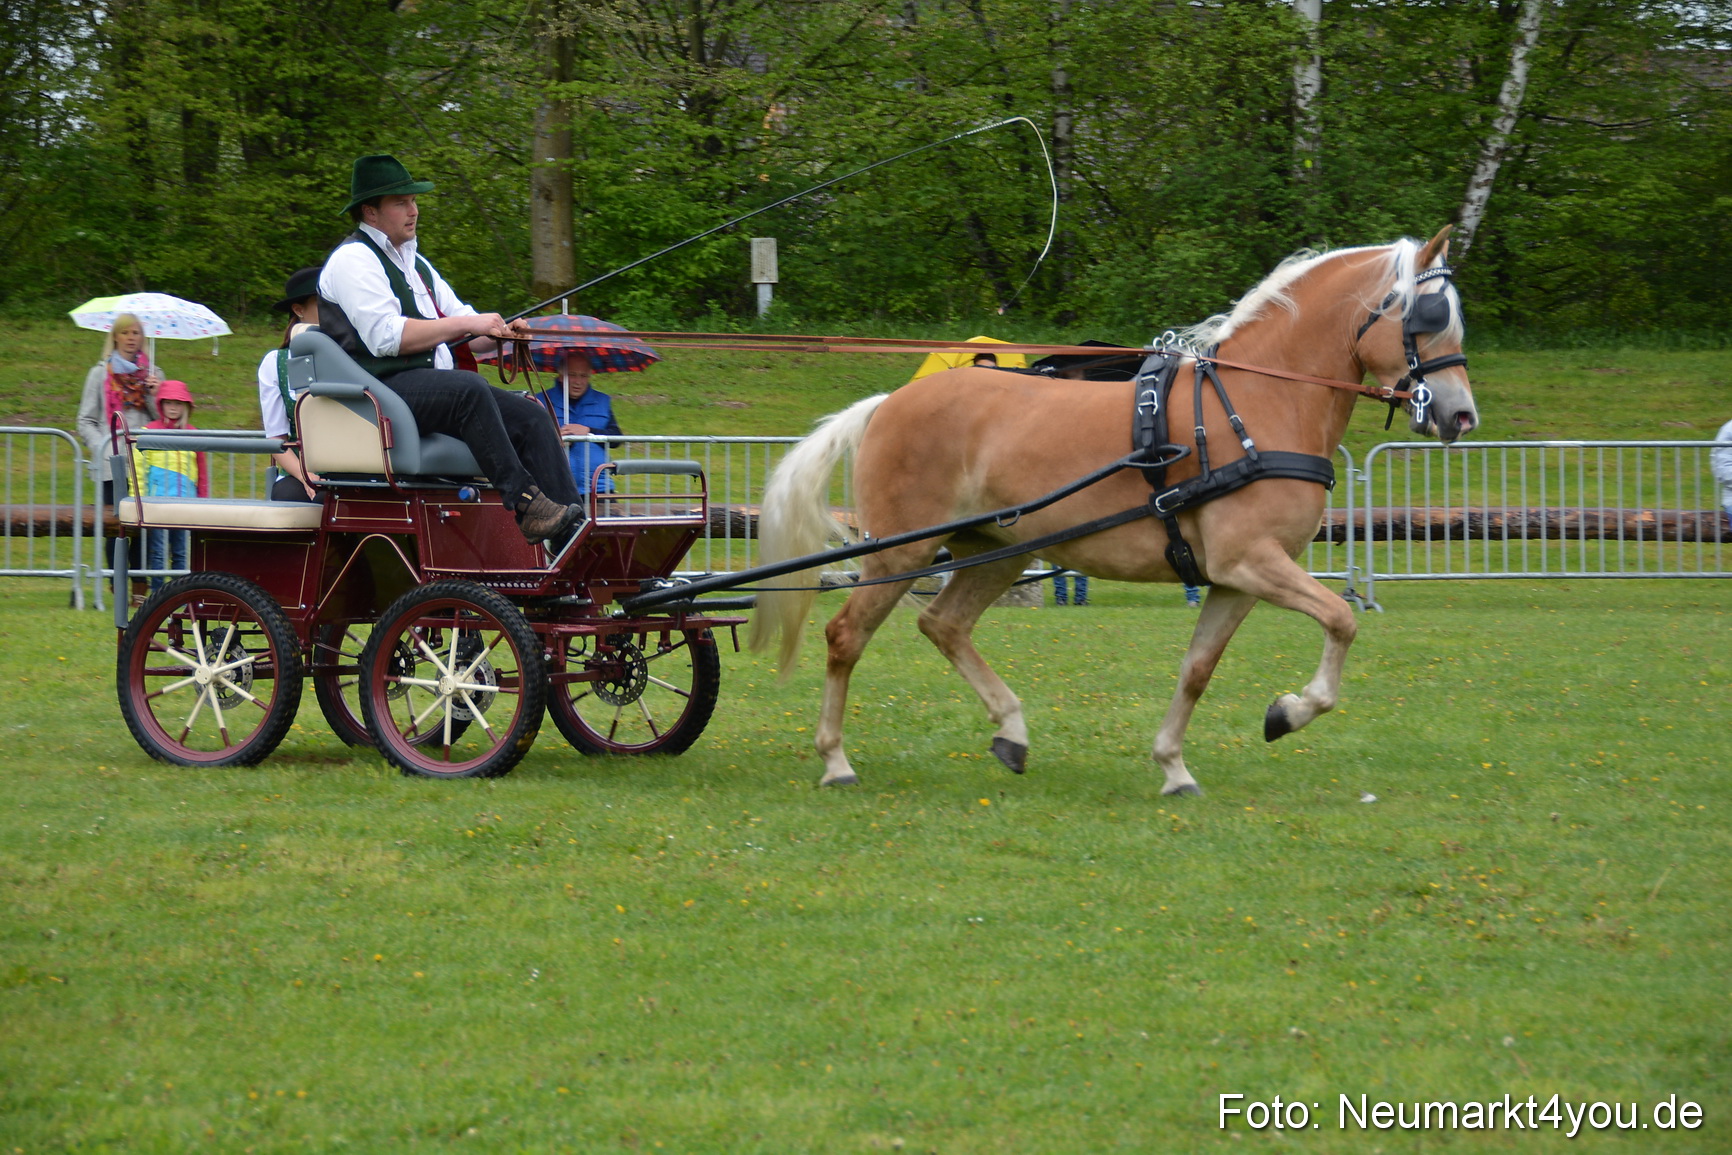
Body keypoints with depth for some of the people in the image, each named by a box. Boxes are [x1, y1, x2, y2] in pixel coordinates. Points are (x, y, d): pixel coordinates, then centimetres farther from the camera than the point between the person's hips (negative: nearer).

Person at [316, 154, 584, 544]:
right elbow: (386, 337, -17)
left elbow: (465, 334, 22)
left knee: (531, 416, -8)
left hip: (434, 386, 9)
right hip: (381, 390, -9)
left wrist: (500, 332, -1)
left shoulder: (414, 263, 26)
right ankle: (525, 506, -41)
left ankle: (572, 531, -19)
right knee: (468, 389, -35)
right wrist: (466, 323, -16)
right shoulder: (353, 259, -3)